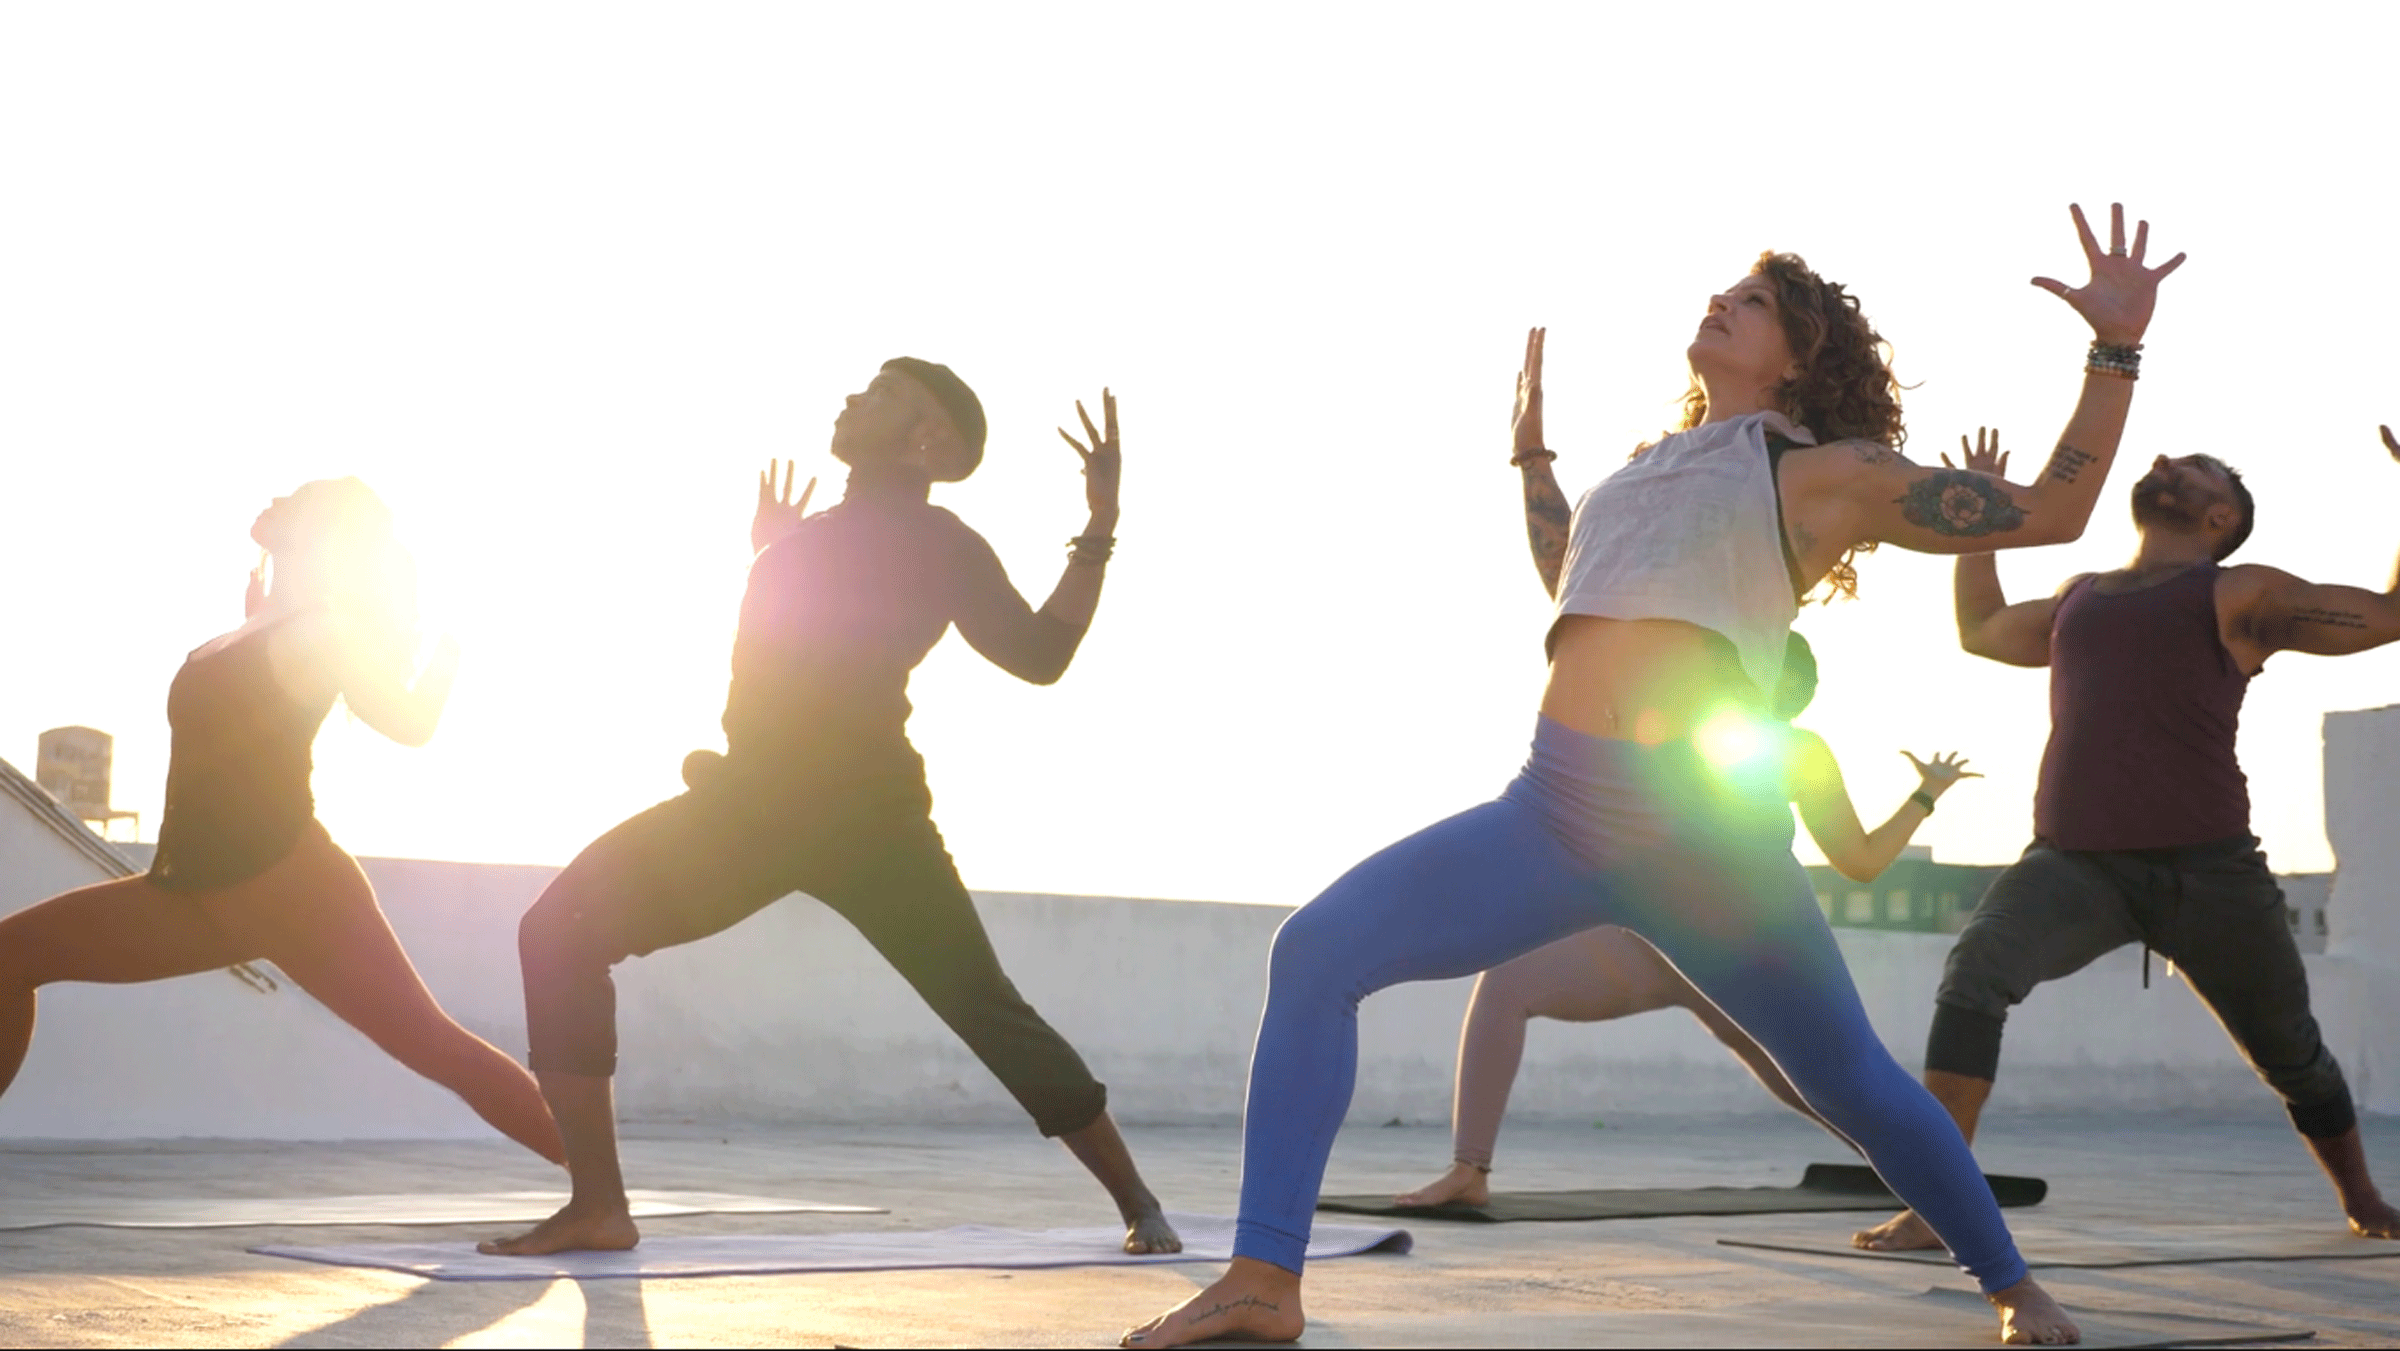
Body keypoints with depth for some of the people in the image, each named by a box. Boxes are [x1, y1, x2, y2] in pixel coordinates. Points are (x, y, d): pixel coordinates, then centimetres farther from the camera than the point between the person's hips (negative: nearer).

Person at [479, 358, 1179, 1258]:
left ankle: (1139, 1208, 7)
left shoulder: (936, 541, 4)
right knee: (562, 934, -9)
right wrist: (763, 557, 34)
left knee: (987, 1012, -8)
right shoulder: (816, 535, 25)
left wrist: (1099, 531, -9)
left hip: (864, 811, -6)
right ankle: (596, 1205, -11)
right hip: (750, 803, 6)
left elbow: (1039, 655, -7)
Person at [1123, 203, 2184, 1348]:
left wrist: (2116, 348, 4)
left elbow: (2049, 513, 7)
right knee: (1316, 950, -14)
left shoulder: (1825, 472, 9)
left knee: (1852, 1082, 6)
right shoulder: (1648, 473, 24)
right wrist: (1530, 452, 45)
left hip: (1707, 824, -4)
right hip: (1553, 811, 4)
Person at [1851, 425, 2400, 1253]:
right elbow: (1980, 631, 40)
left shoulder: (2241, 596, 9)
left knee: (2294, 1056, 12)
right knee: (1975, 972, -27)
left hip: (2207, 869, -2)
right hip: (2073, 863, 2)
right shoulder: (2079, 598, 24)